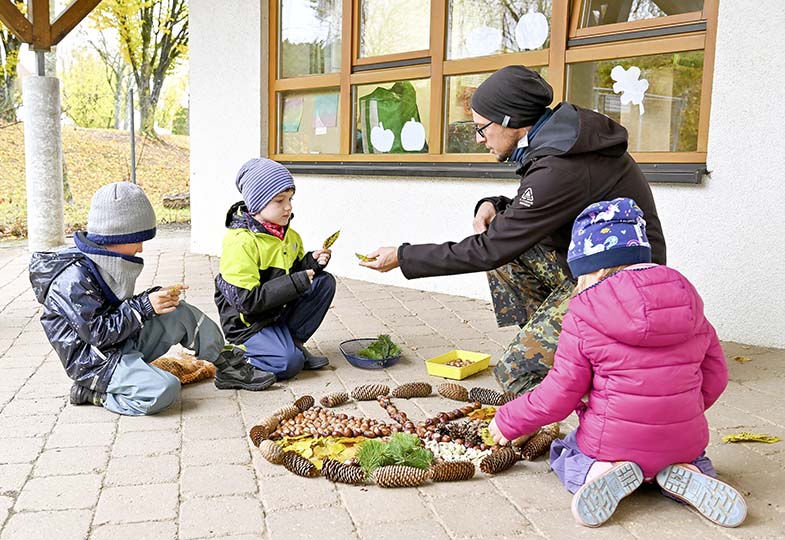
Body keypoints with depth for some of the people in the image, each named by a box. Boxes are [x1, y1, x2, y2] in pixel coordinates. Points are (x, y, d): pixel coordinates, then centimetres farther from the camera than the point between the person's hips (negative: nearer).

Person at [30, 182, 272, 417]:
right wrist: (144, 306, -20)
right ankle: (93, 393, -8)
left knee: (182, 313, 1)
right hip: (96, 361, -9)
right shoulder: (73, 278, -22)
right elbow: (98, 333, -24)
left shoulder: (102, 263, 7)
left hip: (126, 342, 9)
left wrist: (156, 297, -2)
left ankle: (226, 367, 10)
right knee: (164, 390, -29)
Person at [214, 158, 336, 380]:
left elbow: (295, 272, 18)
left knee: (324, 282, -6)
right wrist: (294, 284, -27)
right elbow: (245, 300, -26)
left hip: (280, 311, 8)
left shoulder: (289, 236, 6)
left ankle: (294, 340, 0)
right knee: (289, 362, -28)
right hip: (248, 322, -8)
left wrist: (312, 263, -5)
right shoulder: (241, 241, -21)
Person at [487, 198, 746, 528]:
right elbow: (715, 375, 8)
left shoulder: (583, 317, -13)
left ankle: (602, 473, -6)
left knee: (563, 454, 28)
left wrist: (507, 421, 6)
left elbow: (559, 396, -9)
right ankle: (686, 474, 2)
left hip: (613, 443, -4)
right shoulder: (688, 300, 2)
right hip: (685, 440, 4)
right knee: (696, 458, 39)